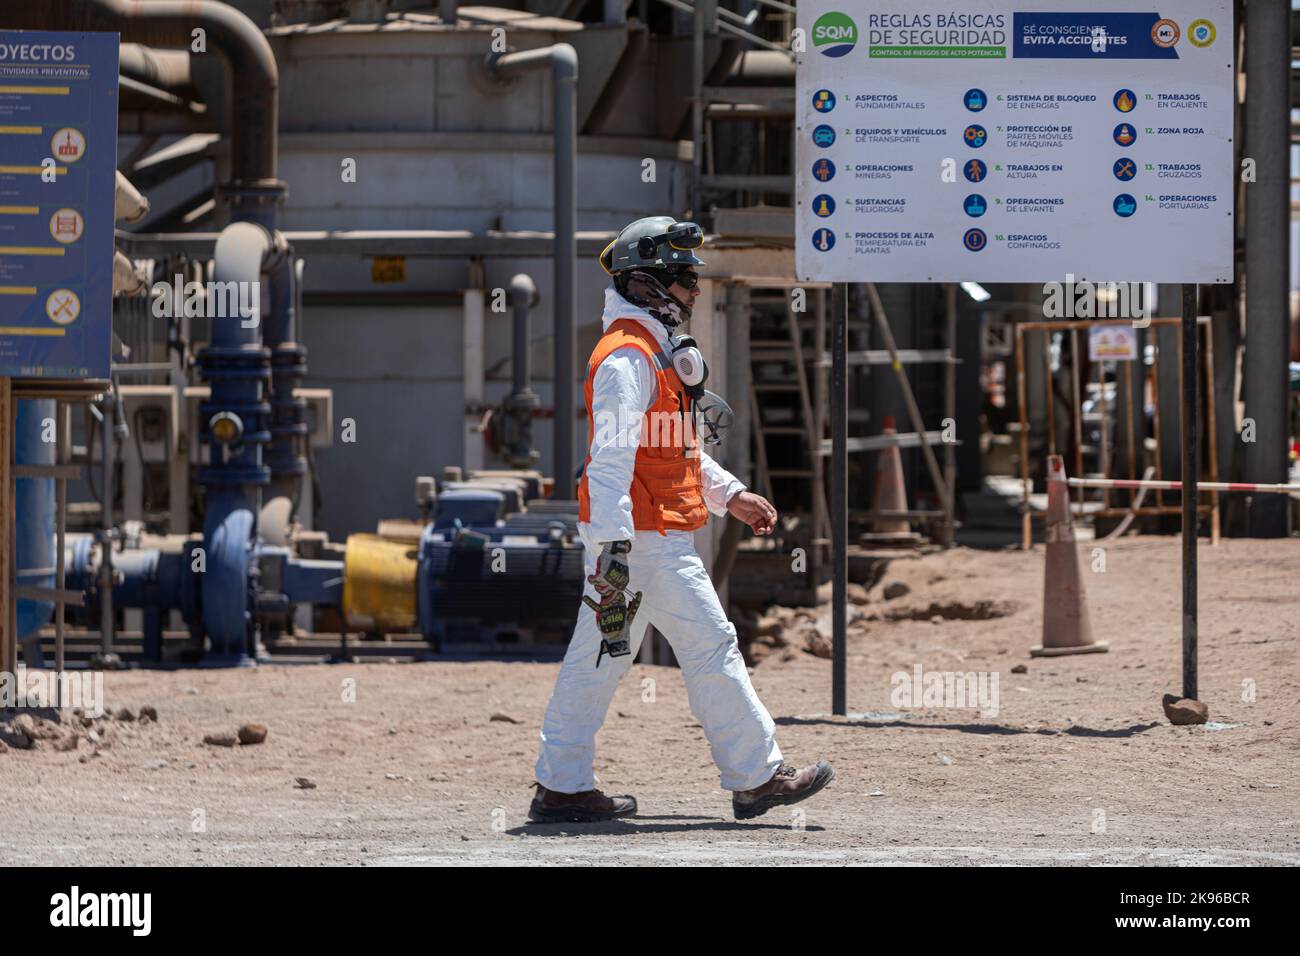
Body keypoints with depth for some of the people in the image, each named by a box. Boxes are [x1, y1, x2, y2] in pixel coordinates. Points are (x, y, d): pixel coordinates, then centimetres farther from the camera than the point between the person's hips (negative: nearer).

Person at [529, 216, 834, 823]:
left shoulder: (657, 351, 19)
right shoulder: (627, 357, -16)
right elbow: (611, 455, -23)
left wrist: (729, 494, 27)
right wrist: (613, 545, -29)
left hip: (625, 536, 11)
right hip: (648, 538, -11)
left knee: (598, 655, 9)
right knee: (710, 646, -5)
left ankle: (561, 788, 11)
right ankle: (755, 778, 0)